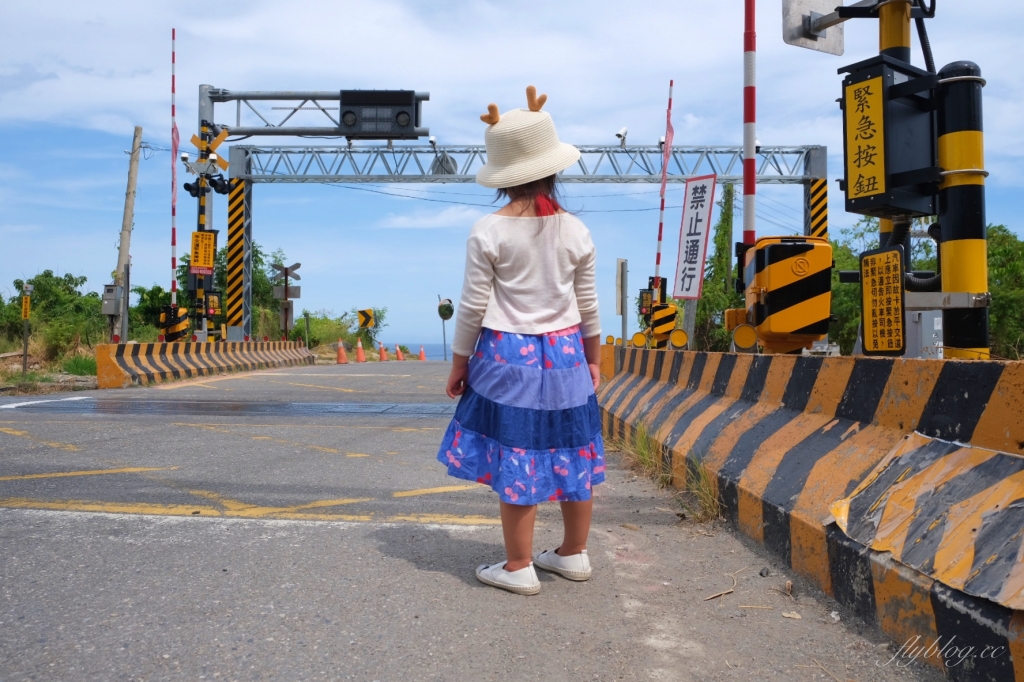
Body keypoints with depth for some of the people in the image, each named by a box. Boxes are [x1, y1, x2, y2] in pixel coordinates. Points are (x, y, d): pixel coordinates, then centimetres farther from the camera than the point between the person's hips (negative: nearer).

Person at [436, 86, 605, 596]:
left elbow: (473, 306, -9)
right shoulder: (575, 231, 0)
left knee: (515, 458, 4)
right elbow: (588, 306, 6)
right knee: (573, 452, 14)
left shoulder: (488, 232, -11)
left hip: (507, 355, -4)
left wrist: (459, 362, 3)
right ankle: (574, 554, 29)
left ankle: (518, 568, 14)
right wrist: (594, 359, 18)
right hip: (565, 353, 4)